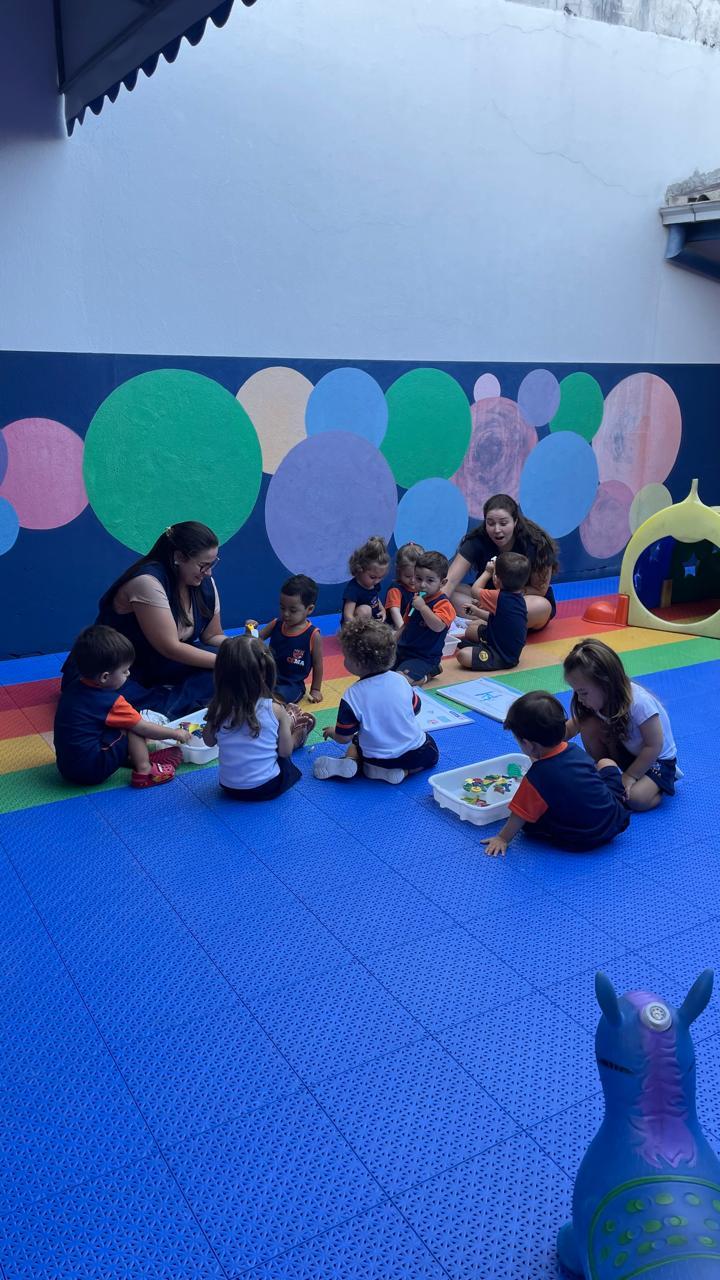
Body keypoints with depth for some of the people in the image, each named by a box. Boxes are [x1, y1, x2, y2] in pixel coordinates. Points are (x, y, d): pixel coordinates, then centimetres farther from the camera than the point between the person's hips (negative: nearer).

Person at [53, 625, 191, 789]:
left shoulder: (73, 687, 2)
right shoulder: (110, 702, -19)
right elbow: (143, 728, -8)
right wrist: (176, 733, 6)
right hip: (92, 772, -8)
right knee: (132, 728, -6)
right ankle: (144, 771, -1)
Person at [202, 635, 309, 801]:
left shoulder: (218, 709, -14)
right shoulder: (275, 710, -18)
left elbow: (209, 741, 5)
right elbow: (286, 751, -5)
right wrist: (288, 724, 13)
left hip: (230, 788, 3)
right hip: (268, 787, -3)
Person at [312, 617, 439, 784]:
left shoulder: (352, 696, -20)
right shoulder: (400, 680, -10)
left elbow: (343, 738, -12)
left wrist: (332, 731, 12)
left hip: (378, 757, 1)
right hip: (416, 754, 0)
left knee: (354, 744, 34)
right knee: (431, 751, 32)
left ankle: (350, 762, 1)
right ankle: (402, 771, 6)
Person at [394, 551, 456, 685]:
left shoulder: (443, 603, -15)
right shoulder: (416, 599, 11)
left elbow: (438, 627, -32)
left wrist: (422, 607, -31)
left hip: (424, 658, -9)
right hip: (403, 651, 9)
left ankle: (428, 675, 2)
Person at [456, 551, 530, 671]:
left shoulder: (499, 598, -28)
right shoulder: (519, 598, -2)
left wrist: (487, 571, 5)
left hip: (503, 657, -10)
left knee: (462, 655, -25)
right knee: (471, 628, 27)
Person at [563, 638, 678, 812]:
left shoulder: (639, 703, -36)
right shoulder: (597, 699, -15)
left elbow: (654, 747, -26)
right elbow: (570, 728, -6)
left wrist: (629, 776, -22)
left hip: (658, 758, -5)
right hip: (625, 750, 5)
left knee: (636, 798, -30)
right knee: (589, 725, -20)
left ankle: (666, 778, 4)